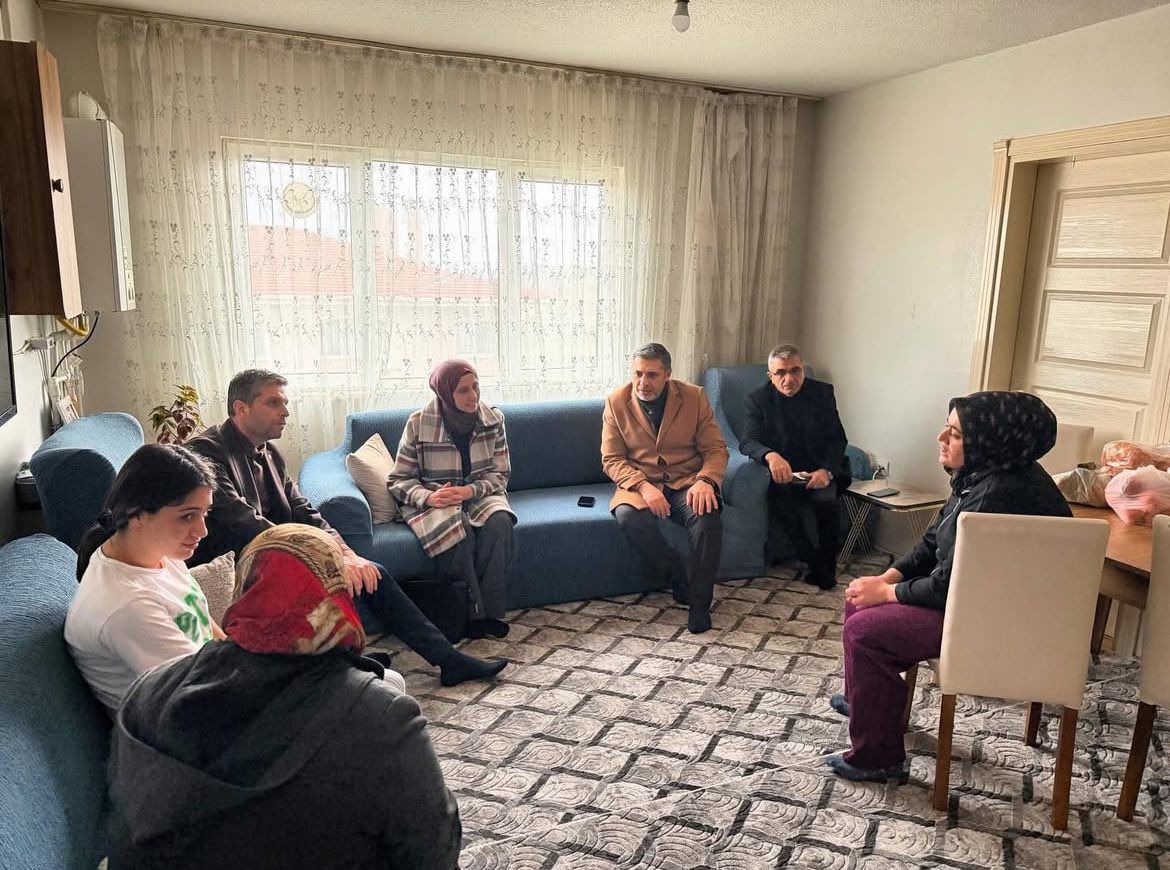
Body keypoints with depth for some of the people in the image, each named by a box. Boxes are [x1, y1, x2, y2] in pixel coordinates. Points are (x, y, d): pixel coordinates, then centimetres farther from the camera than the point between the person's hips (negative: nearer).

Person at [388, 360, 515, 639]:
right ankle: (472, 614, -22)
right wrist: (427, 497, -25)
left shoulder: (493, 419, -2)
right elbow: (399, 480, -3)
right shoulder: (419, 424, -9)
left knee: (499, 522, -32)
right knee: (456, 530, -36)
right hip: (432, 501, -2)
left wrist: (471, 490, -20)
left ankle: (490, 610, -23)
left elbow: (500, 474, 1)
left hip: (480, 494, 3)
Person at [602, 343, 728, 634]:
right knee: (628, 516, -33)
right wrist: (643, 486, -21)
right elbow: (612, 459, -3)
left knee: (707, 515, -32)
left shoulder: (694, 397, -2)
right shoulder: (616, 402, -2)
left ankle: (699, 602, -16)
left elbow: (716, 449, -1)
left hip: (687, 482, 0)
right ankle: (678, 579, -12)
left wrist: (705, 480, -23)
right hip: (639, 483, 0)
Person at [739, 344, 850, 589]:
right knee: (781, 498, -32)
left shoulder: (823, 393, 2)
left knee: (827, 498, -30)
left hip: (819, 470, 1)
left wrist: (827, 470, -20)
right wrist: (770, 456, -38)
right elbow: (747, 442, -14)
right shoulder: (757, 399, -3)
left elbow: (838, 439, 0)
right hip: (783, 472, -1)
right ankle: (813, 560, -14)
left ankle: (828, 562, -5)